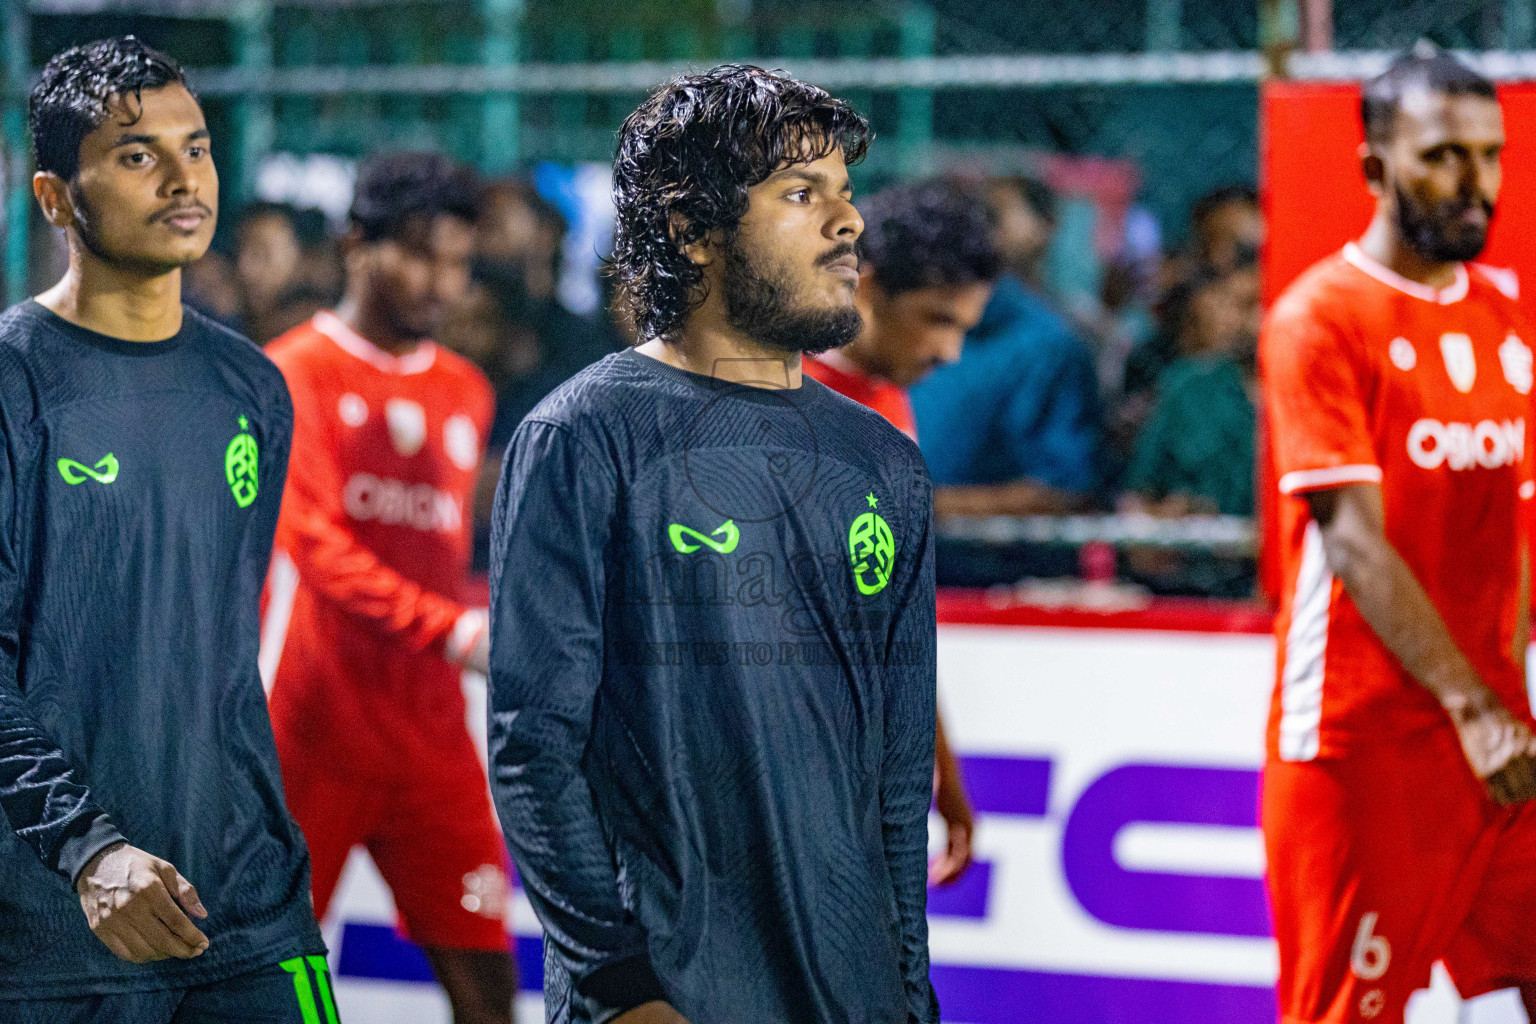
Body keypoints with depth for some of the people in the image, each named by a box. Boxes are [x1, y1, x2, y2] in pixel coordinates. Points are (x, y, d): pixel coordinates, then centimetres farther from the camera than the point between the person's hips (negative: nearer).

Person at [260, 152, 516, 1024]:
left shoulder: (465, 393, 13)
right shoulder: (296, 373, -5)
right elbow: (316, 543, -18)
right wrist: (452, 631, -29)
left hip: (430, 737, 5)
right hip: (309, 726, -5)